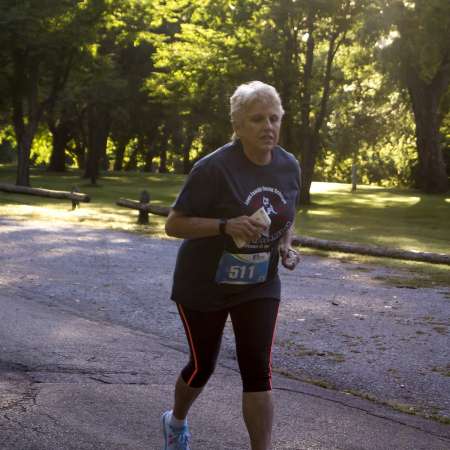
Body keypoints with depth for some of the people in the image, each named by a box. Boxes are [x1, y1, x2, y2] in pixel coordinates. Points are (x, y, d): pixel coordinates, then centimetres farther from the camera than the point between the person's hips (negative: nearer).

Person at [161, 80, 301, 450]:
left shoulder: (290, 167, -5)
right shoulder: (214, 168, -23)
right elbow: (173, 225, -19)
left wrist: (287, 247, -7)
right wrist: (226, 225, -33)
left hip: (259, 286, 3)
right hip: (204, 285, -3)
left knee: (258, 370, -6)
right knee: (203, 365, 13)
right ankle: (176, 420, 44)